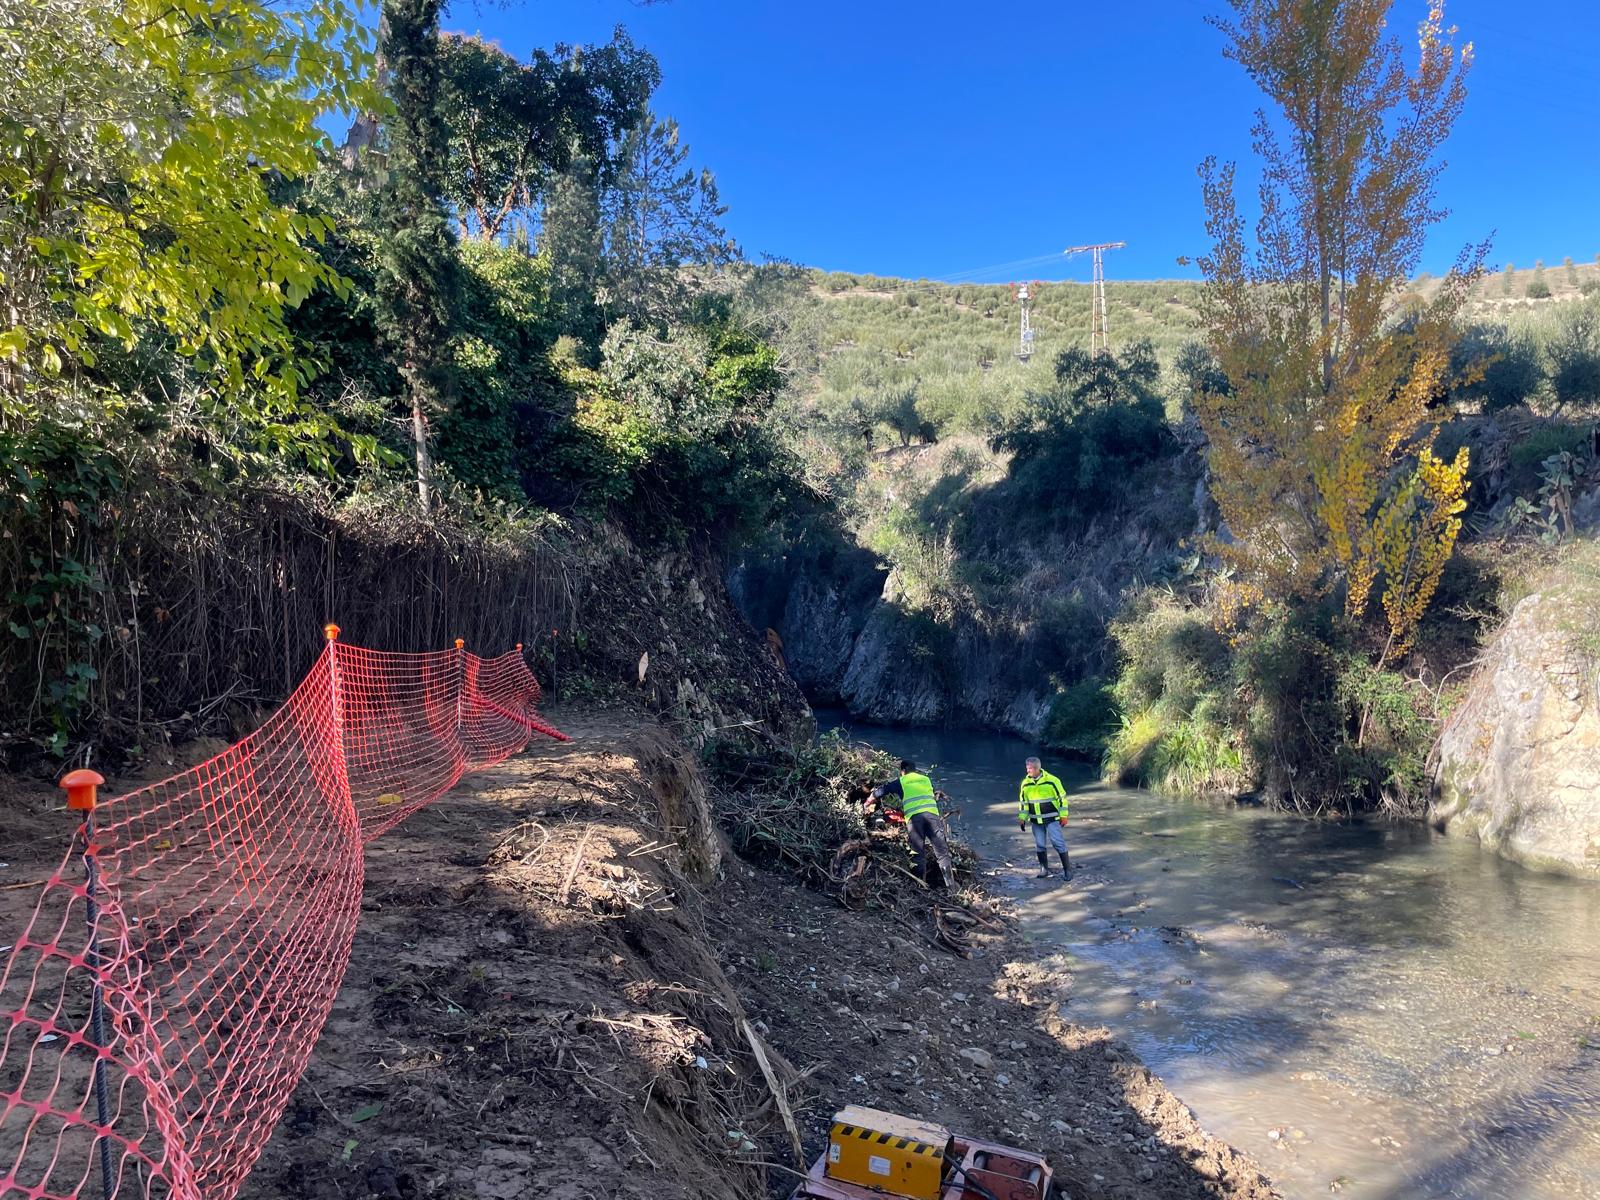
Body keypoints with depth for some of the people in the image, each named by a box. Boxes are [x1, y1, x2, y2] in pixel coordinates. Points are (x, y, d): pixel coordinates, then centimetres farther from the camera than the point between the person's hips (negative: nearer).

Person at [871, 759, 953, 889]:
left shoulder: (901, 782, 16)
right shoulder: (926, 779, 26)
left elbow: (880, 791, 18)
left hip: (914, 817, -2)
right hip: (932, 814, 2)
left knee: (919, 853, 4)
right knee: (941, 850, 1)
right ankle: (948, 883, -7)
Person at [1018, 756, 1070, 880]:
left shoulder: (1051, 780, -11)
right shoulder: (1026, 783, 3)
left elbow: (1062, 797, -6)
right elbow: (1022, 801, 13)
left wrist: (1063, 815, -7)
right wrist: (1022, 818, 10)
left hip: (1052, 819, -4)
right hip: (1036, 821, 4)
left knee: (1058, 842, -5)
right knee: (1039, 845, 9)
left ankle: (1067, 869, 5)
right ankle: (1044, 869, 21)